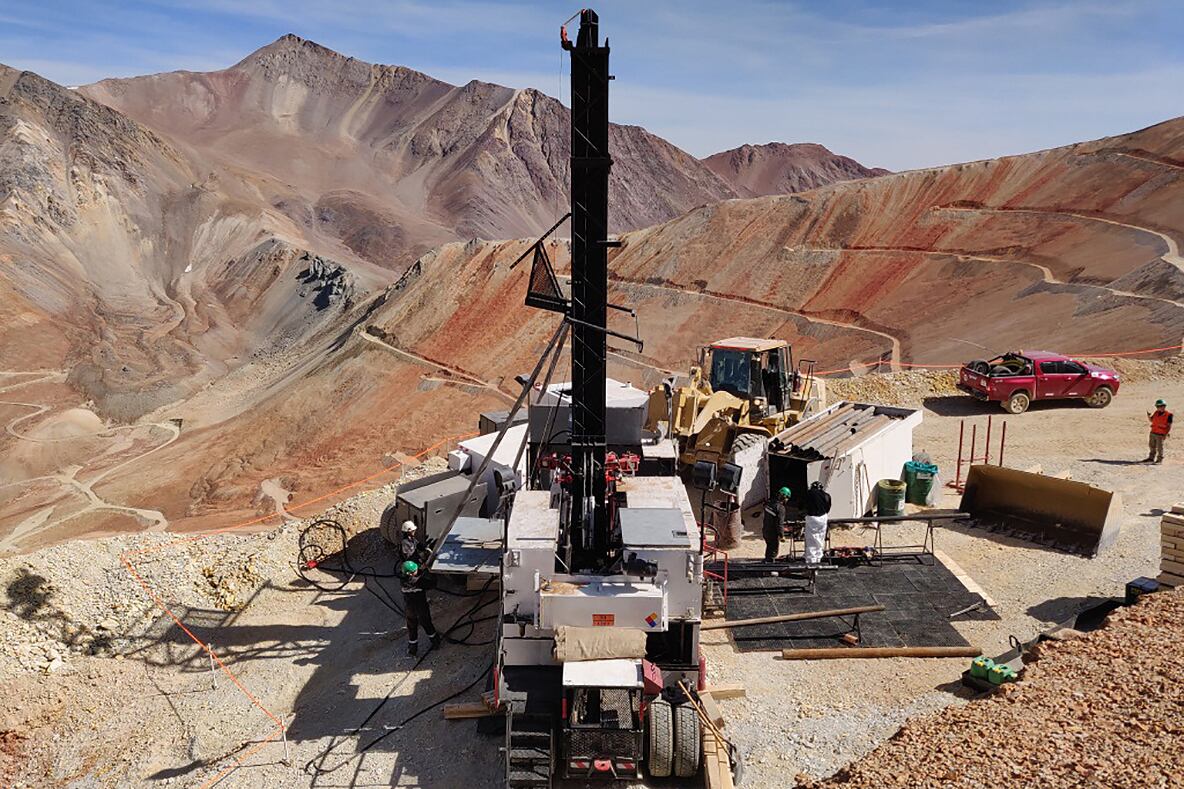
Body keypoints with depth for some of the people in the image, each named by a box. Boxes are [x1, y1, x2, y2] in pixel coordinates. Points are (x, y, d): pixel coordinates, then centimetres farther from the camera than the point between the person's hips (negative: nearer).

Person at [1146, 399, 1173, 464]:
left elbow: (1169, 426, -11)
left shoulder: (1168, 414, -12)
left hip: (1161, 434, -6)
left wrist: (1167, 434, -18)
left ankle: (1159, 459, 12)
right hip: (1153, 433, 6)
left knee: (1159, 447, 1)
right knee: (1152, 446, 14)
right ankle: (1151, 458, 26)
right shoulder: (1156, 412, 7)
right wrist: (1148, 415, -1)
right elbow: (1151, 420, 18)